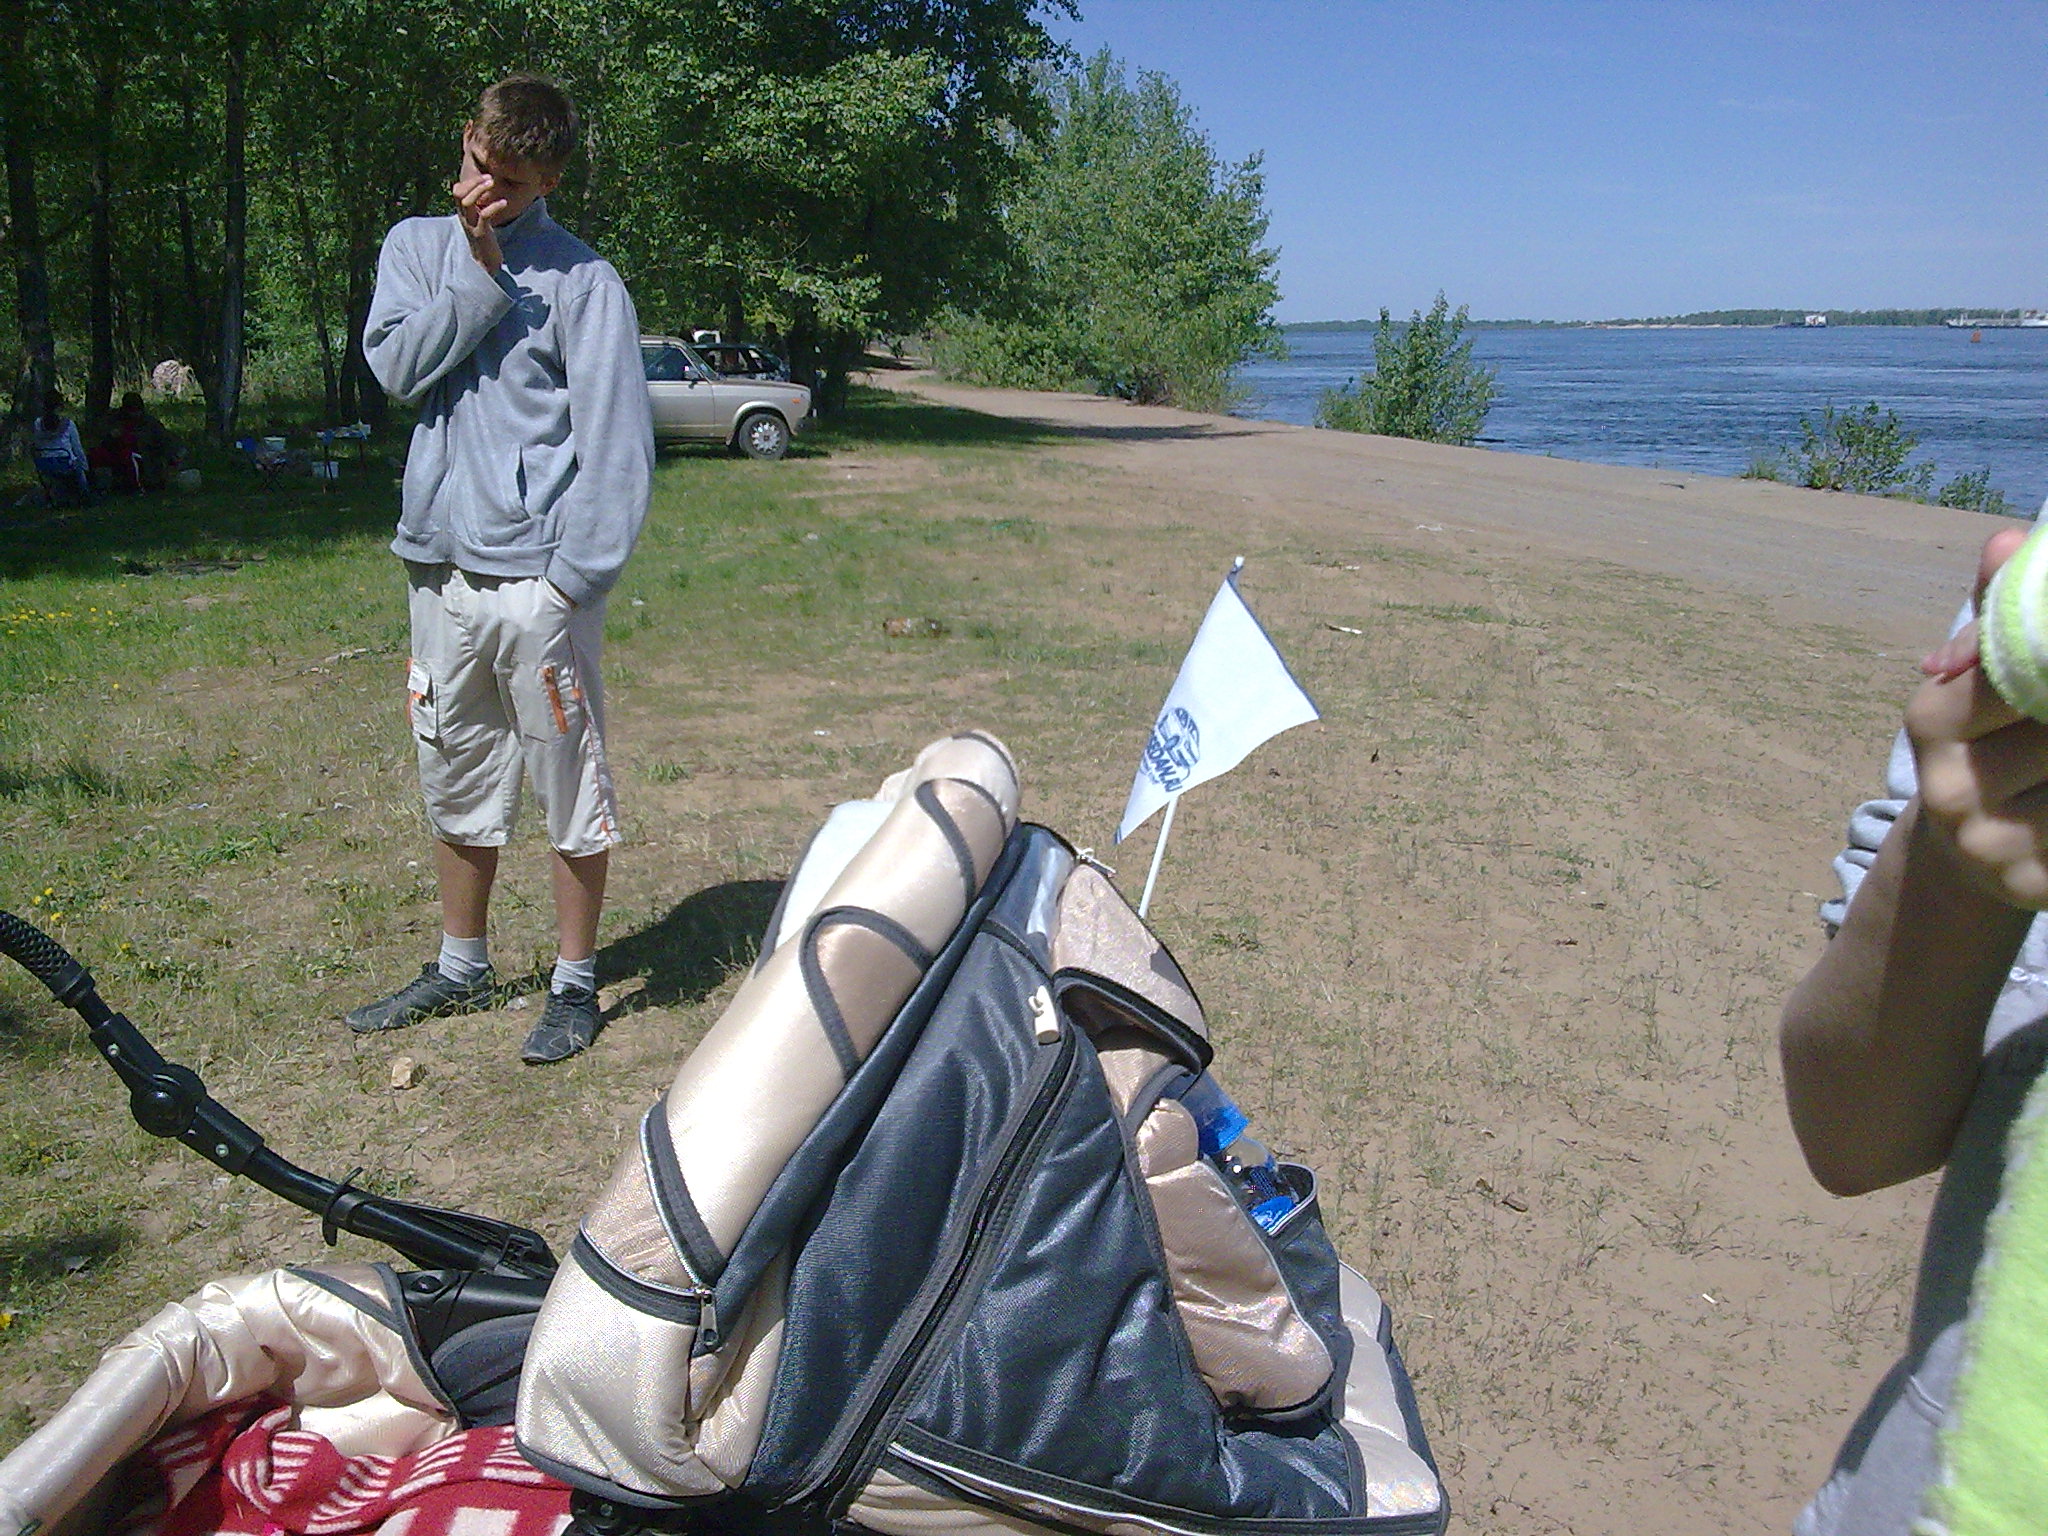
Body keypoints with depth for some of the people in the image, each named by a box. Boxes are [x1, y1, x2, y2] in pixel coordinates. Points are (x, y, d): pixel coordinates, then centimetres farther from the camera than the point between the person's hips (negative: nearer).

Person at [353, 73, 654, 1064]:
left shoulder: (582, 279, -3)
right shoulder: (416, 246, 13)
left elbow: (615, 437, -9)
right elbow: (398, 367, -2)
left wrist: (577, 572, -17)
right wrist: (483, 276, -7)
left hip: (538, 574, -5)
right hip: (441, 564, 5)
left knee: (571, 789, 2)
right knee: (455, 783, 16)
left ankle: (576, 985, 17)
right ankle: (460, 968, 32)